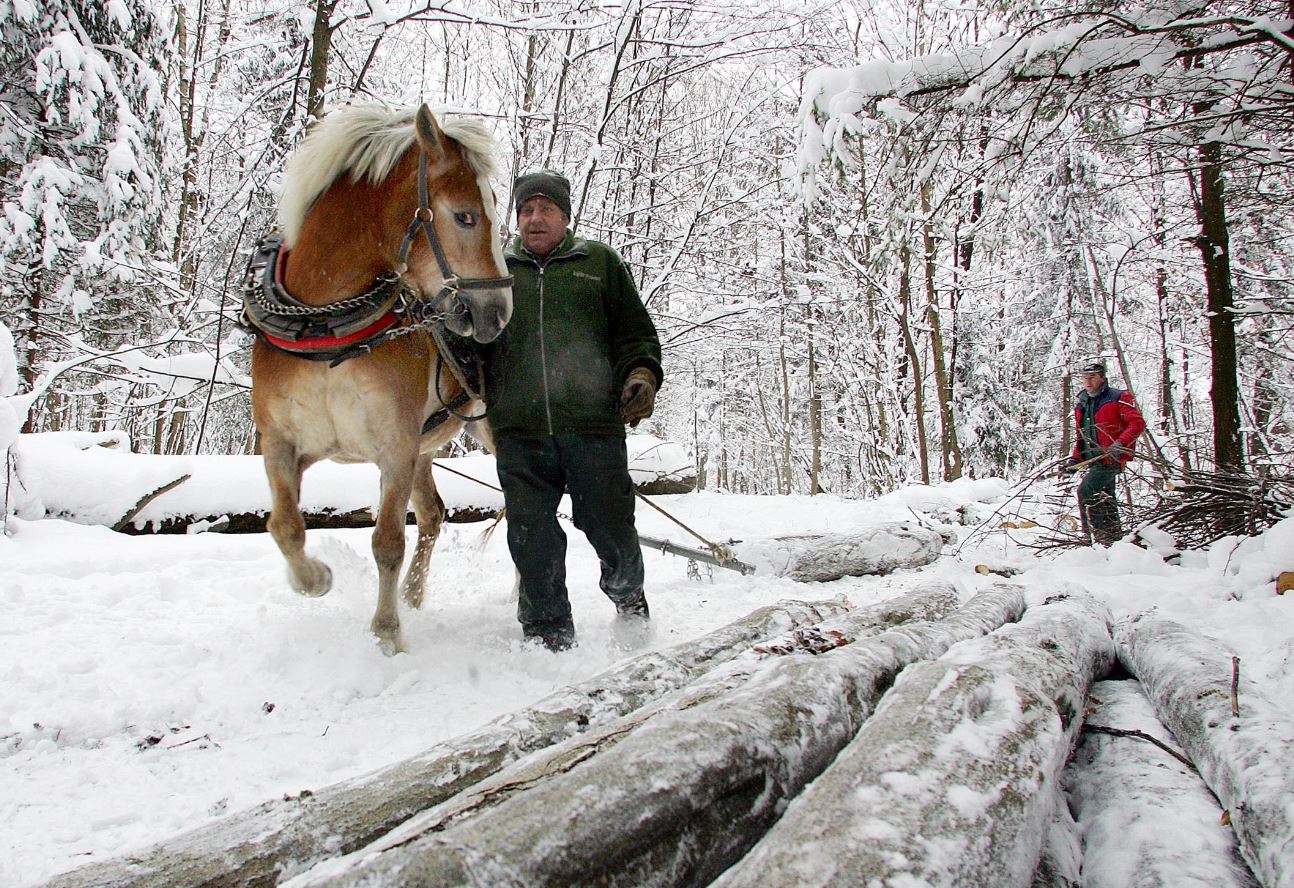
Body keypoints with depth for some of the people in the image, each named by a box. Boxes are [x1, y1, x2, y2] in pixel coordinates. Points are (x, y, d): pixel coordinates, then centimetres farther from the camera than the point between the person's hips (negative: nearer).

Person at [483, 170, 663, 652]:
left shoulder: (600, 261, 14)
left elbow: (635, 330, 12)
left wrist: (641, 374, -6)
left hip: (593, 422, -1)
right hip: (519, 430, 2)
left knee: (610, 526, 3)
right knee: (532, 538, 3)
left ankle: (627, 592, 34)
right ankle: (548, 631, 20)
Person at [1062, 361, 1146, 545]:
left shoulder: (1117, 398, -5)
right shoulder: (1081, 404, 17)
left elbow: (1138, 423, -15)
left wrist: (1121, 443, -29)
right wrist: (1075, 459, 14)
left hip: (1111, 458, -8)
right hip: (1095, 460, 8)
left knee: (1085, 491, -19)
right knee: (1106, 499, 12)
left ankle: (1097, 534, -15)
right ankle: (1115, 537, 20)